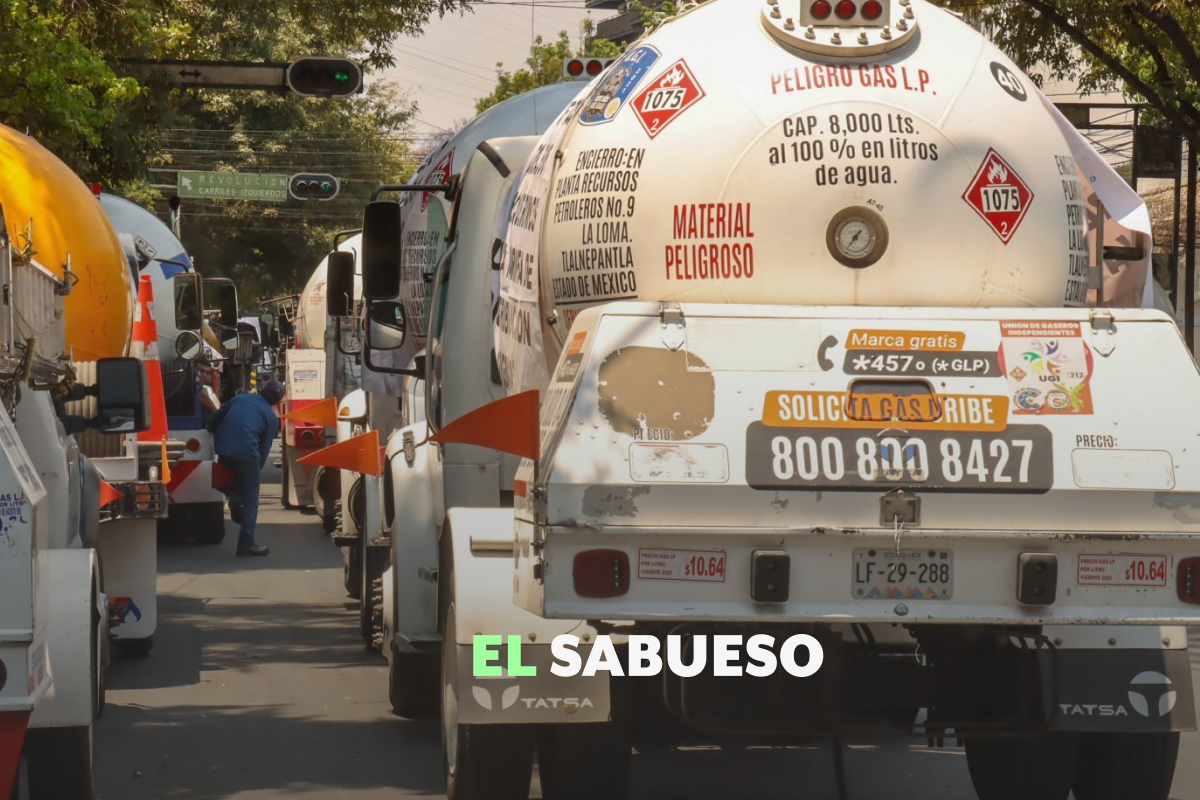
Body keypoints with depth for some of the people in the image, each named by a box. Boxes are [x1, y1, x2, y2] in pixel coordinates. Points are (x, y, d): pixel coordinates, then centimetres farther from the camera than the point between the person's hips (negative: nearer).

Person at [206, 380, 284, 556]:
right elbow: (264, 449, 8)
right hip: (247, 453, -4)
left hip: (223, 449, 4)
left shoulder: (239, 399, 19)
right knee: (250, 500, 4)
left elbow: (213, 422, 21)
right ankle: (246, 543, 1)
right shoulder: (271, 418, 9)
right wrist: (258, 471, 17)